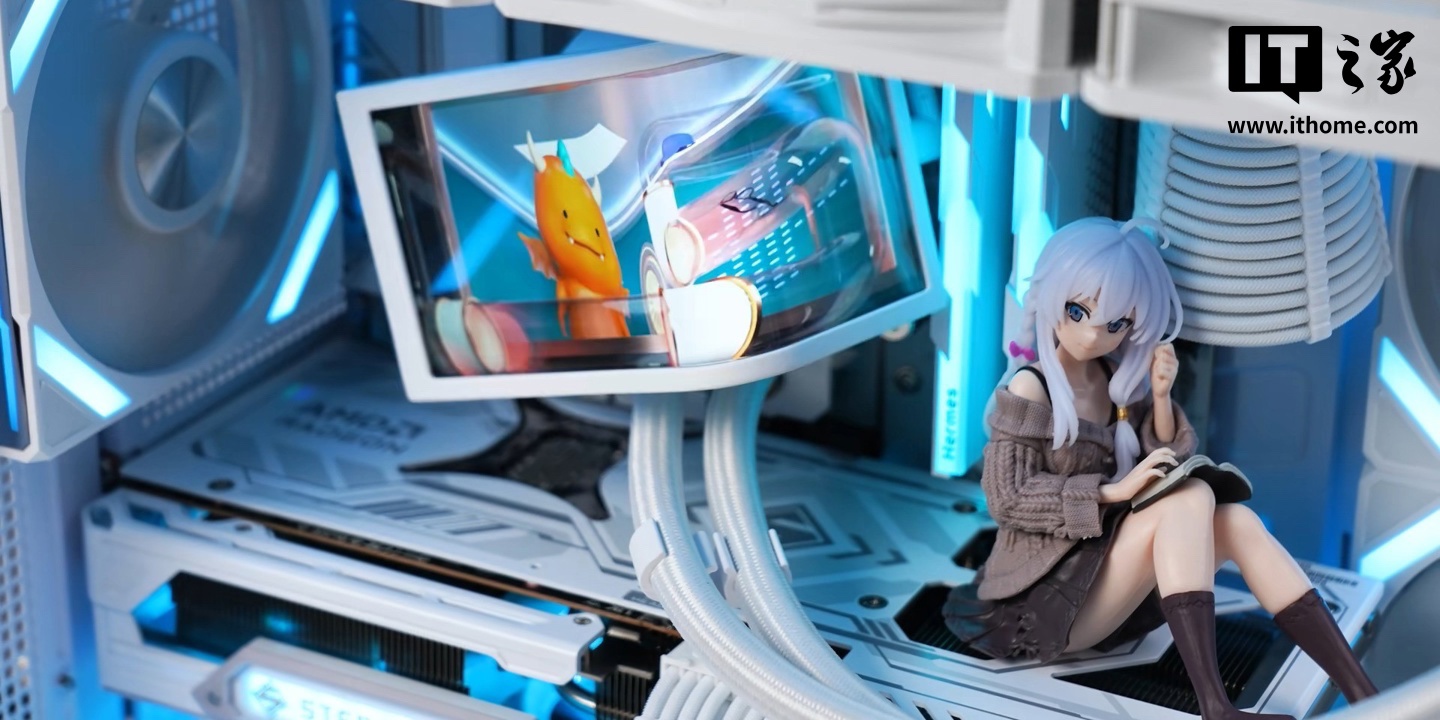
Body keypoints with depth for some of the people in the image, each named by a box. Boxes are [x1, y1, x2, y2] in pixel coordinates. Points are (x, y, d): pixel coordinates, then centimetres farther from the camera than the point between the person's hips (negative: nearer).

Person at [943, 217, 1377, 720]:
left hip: (1104, 574, 7)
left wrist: (1160, 398, -9)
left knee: (1238, 523, -13)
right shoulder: (1030, 388, -11)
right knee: (1191, 499, -24)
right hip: (1048, 595, -7)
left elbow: (1167, 470, 6)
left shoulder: (1119, 380, 8)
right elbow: (1007, 499, -17)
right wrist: (1114, 491, -21)